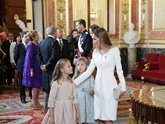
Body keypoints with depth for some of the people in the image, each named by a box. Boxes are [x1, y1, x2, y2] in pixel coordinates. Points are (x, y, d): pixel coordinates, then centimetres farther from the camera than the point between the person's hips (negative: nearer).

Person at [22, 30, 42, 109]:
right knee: (35, 85, -1)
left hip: (37, 67, 8)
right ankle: (33, 102, 12)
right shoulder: (31, 45, -16)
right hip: (33, 68, -8)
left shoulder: (36, 45, 10)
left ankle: (36, 101, 24)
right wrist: (31, 70, -20)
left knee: (39, 85, 12)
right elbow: (29, 58, -18)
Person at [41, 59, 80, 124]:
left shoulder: (71, 82, 1)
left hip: (69, 111, 5)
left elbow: (74, 98, 7)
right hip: (59, 111, -5)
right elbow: (51, 100, -13)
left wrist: (77, 113, 9)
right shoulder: (56, 83, -15)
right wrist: (51, 117, -12)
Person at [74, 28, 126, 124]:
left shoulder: (114, 50, -6)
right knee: (99, 116, 8)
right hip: (98, 85, 5)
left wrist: (123, 86, -6)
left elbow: (119, 70, -3)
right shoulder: (95, 52, 8)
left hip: (109, 85, -5)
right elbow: (88, 71, 7)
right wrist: (75, 82, 1)